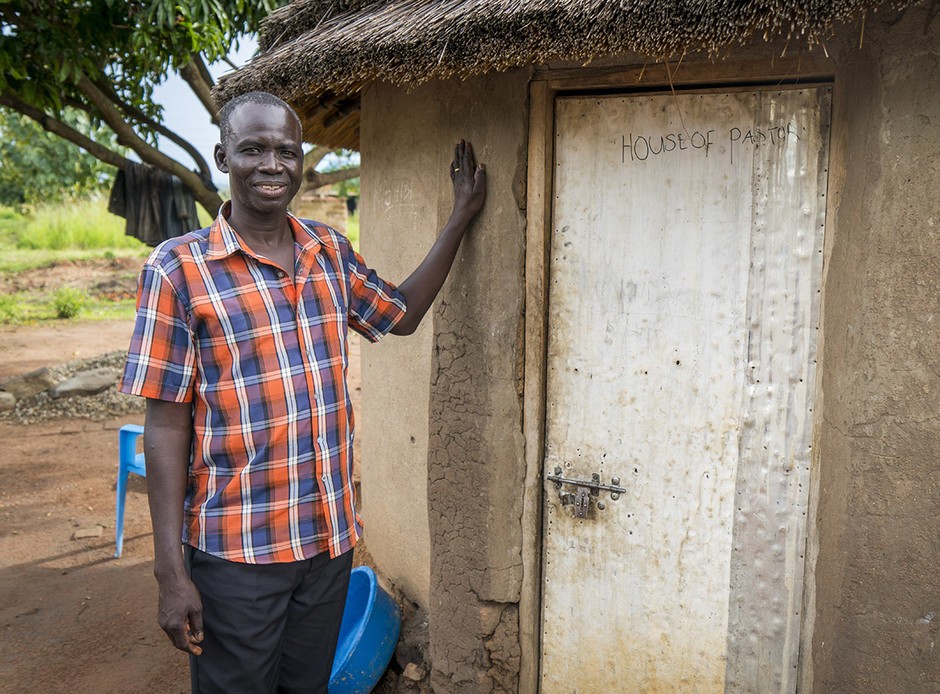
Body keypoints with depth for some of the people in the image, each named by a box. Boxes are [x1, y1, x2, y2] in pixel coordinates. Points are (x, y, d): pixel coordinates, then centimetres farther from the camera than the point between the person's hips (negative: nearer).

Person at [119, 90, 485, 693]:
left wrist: (461, 217, 16)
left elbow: (401, 315, 20)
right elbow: (166, 423, -10)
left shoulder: (331, 251, 4)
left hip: (332, 535, 5)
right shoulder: (179, 267, -10)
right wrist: (171, 571, -11)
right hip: (236, 551, -4)